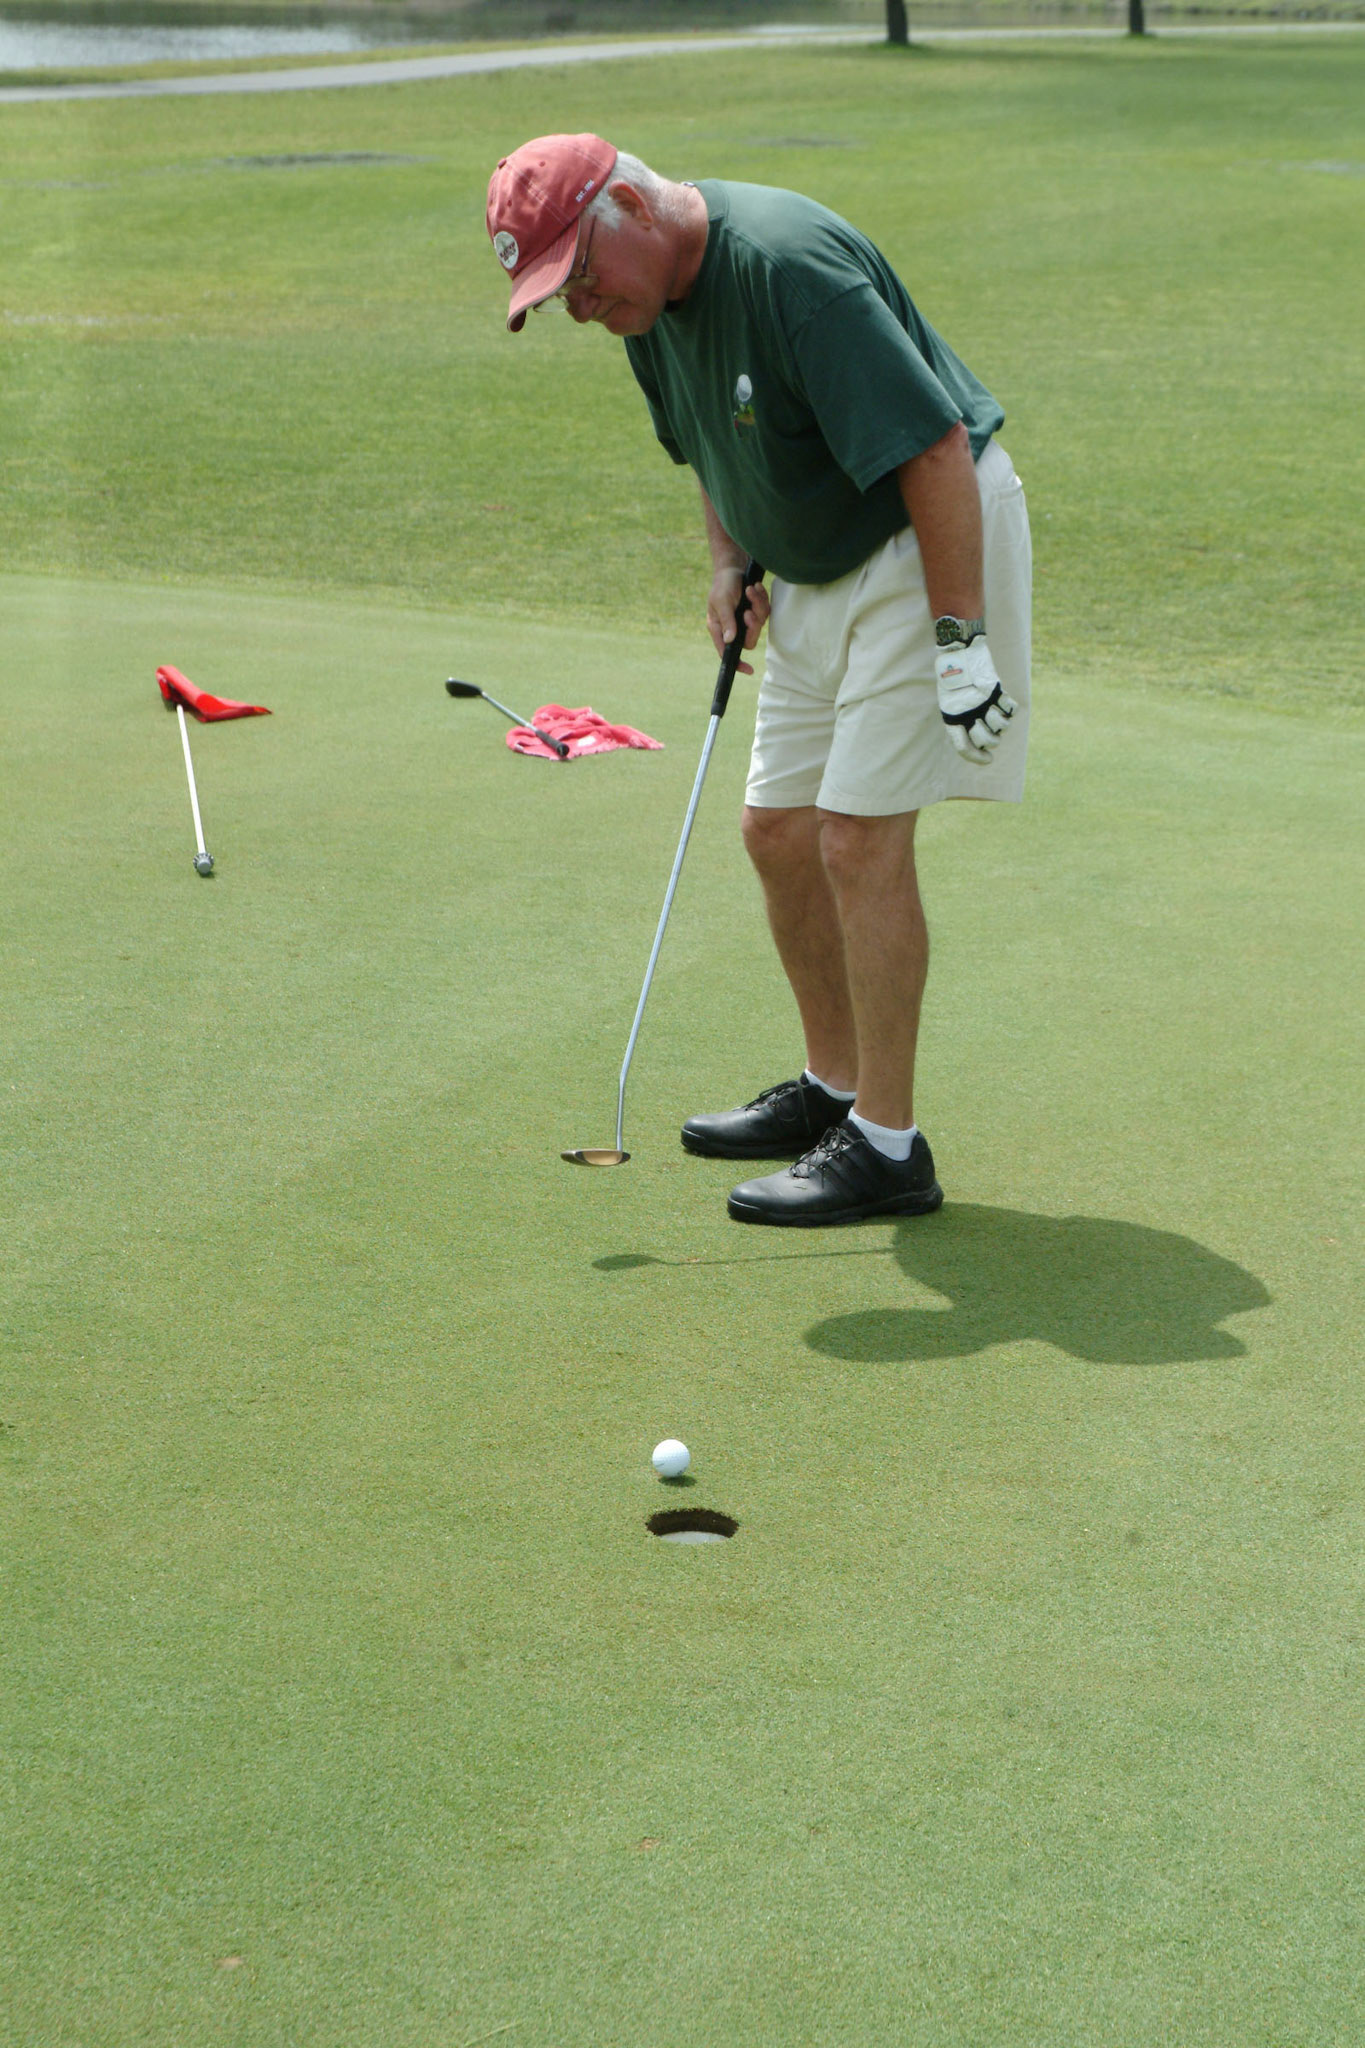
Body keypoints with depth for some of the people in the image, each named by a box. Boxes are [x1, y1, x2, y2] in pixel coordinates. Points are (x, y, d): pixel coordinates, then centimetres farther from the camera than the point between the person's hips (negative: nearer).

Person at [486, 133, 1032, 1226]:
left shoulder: (792, 267, -29)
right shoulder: (654, 297, 1)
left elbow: (935, 451, -29)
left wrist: (961, 639, -29)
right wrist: (730, 559, 5)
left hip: (935, 540, -9)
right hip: (821, 568, 9)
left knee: (861, 837, -13)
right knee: (780, 830, 11)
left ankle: (888, 1146, -5)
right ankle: (835, 1087, 26)